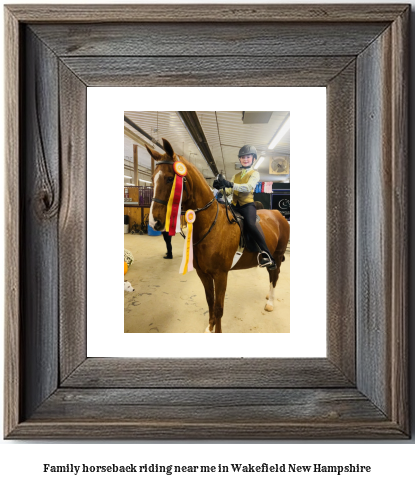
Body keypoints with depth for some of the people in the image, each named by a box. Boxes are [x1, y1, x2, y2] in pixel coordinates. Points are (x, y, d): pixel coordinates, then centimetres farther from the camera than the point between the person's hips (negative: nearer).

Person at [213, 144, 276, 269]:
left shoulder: (255, 173, 5)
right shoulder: (236, 176, 22)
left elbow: (249, 187, -16)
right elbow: (229, 191, 11)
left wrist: (230, 184, -30)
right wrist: (220, 186, -13)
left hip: (247, 204, -7)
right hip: (235, 205, 7)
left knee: (250, 224, -33)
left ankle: (267, 255, -40)